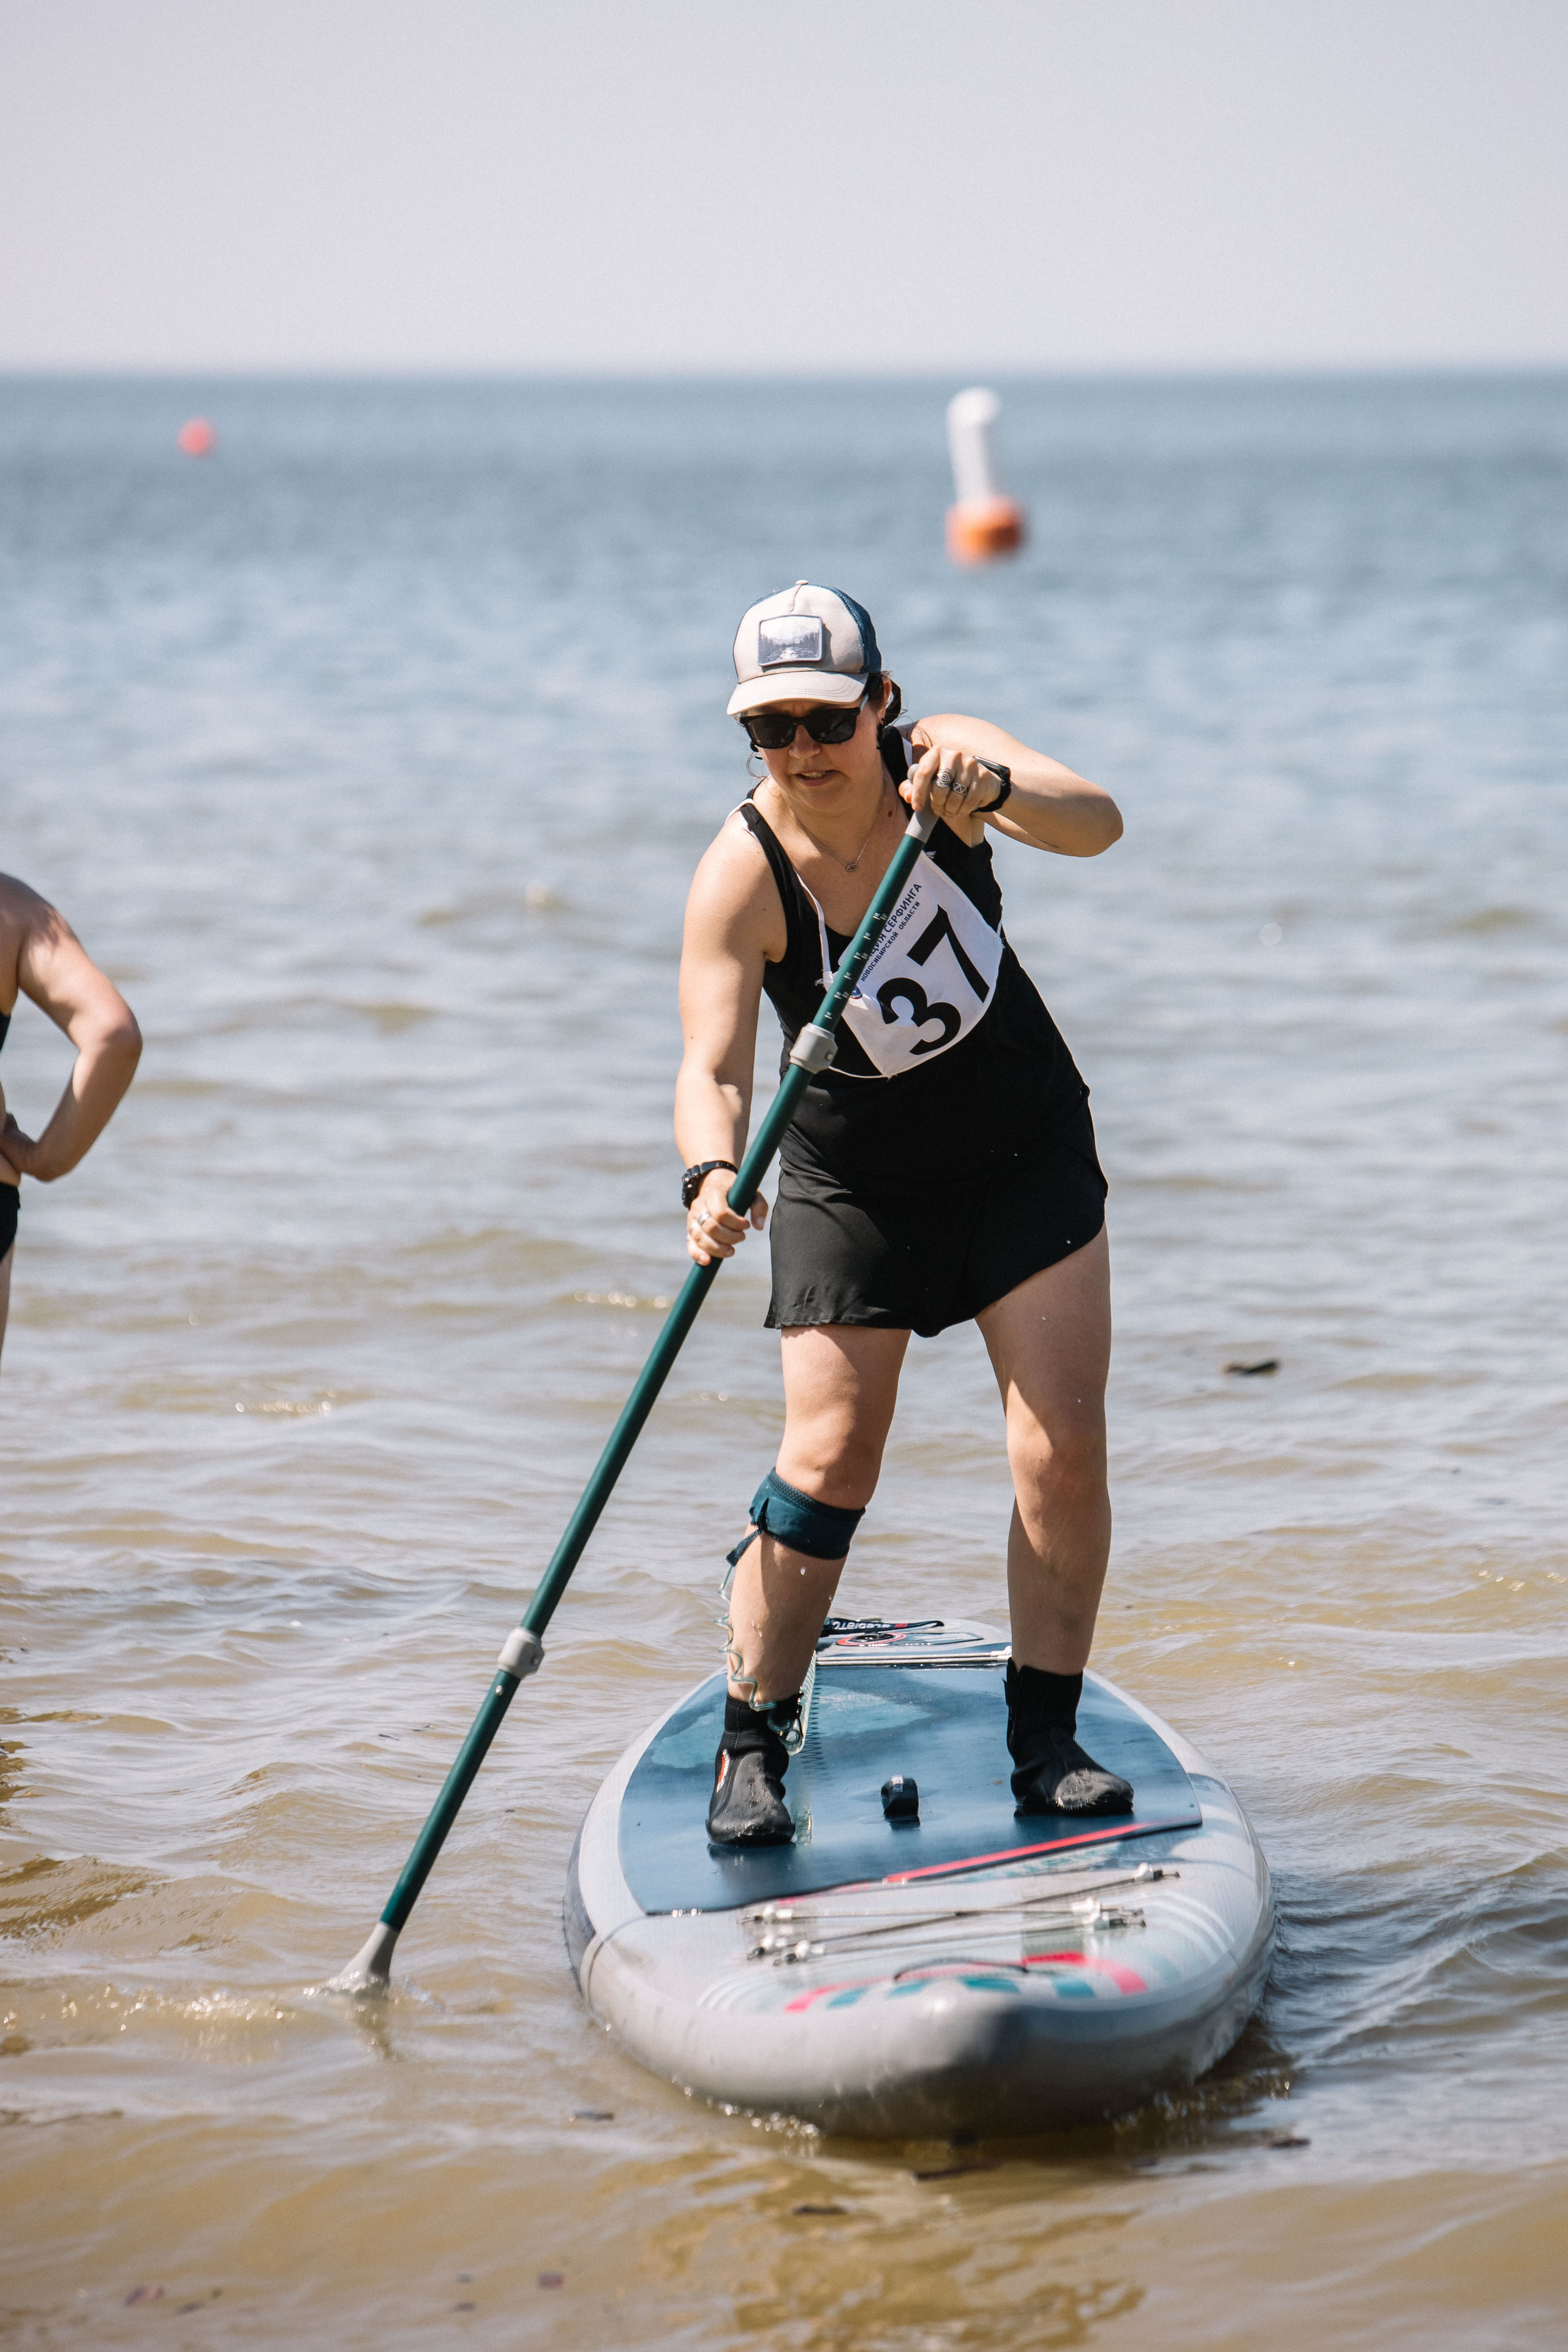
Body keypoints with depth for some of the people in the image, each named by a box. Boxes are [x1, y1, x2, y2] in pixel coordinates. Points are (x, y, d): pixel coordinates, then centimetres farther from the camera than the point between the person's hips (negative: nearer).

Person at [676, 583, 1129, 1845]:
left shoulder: (941, 760, -17)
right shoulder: (743, 874, -21)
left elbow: (1095, 825, -32)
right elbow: (714, 1065, -29)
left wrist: (993, 789, -53)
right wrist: (712, 1175, -50)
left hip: (1026, 1149, 2)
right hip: (854, 1182, -2)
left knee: (1064, 1445, -6)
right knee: (829, 1457, -10)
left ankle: (1046, 1739, 5)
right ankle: (753, 1747, 3)